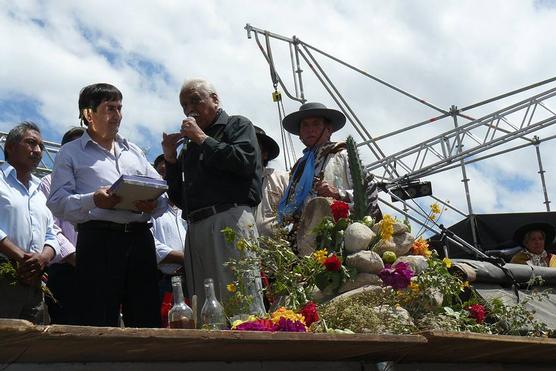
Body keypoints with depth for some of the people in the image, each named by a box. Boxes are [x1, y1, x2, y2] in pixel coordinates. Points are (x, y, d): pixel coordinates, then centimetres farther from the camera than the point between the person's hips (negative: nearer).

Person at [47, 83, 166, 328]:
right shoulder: (70, 153, 12)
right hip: (98, 240, -4)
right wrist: (93, 201, -18)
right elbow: (58, 202, 0)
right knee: (100, 325, -9)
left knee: (147, 321, 1)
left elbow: (163, 192, 20)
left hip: (140, 237, 4)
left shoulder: (134, 152, 26)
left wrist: (153, 205, -4)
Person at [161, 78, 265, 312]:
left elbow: (245, 162, -9)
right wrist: (170, 158, 15)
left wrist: (202, 138, -1)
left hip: (230, 220, -6)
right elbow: (179, 198, 26)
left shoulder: (236, 125, 13)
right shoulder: (188, 147, 28)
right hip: (195, 228, 6)